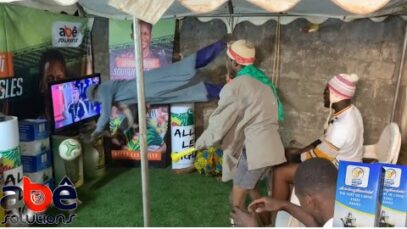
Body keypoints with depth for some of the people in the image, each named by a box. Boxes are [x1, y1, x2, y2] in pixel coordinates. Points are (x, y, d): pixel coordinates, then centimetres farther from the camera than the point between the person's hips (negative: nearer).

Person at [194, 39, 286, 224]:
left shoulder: (235, 87, -13)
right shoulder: (261, 80, 14)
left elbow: (219, 124, -11)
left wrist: (201, 143, 4)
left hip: (255, 150, -9)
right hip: (270, 147, 9)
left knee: (237, 198, 4)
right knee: (251, 187, 26)